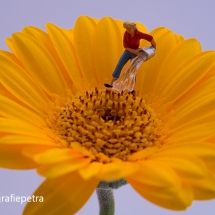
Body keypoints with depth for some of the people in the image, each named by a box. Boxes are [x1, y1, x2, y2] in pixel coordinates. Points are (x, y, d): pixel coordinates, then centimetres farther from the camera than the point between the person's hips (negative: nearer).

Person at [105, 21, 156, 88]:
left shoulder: (139, 34, -23)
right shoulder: (126, 33, -13)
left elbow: (150, 38, -15)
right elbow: (125, 45, -11)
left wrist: (154, 47, -1)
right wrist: (133, 51, -22)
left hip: (135, 53, -3)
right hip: (128, 51, 4)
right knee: (119, 65, -3)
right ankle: (112, 84, 0)